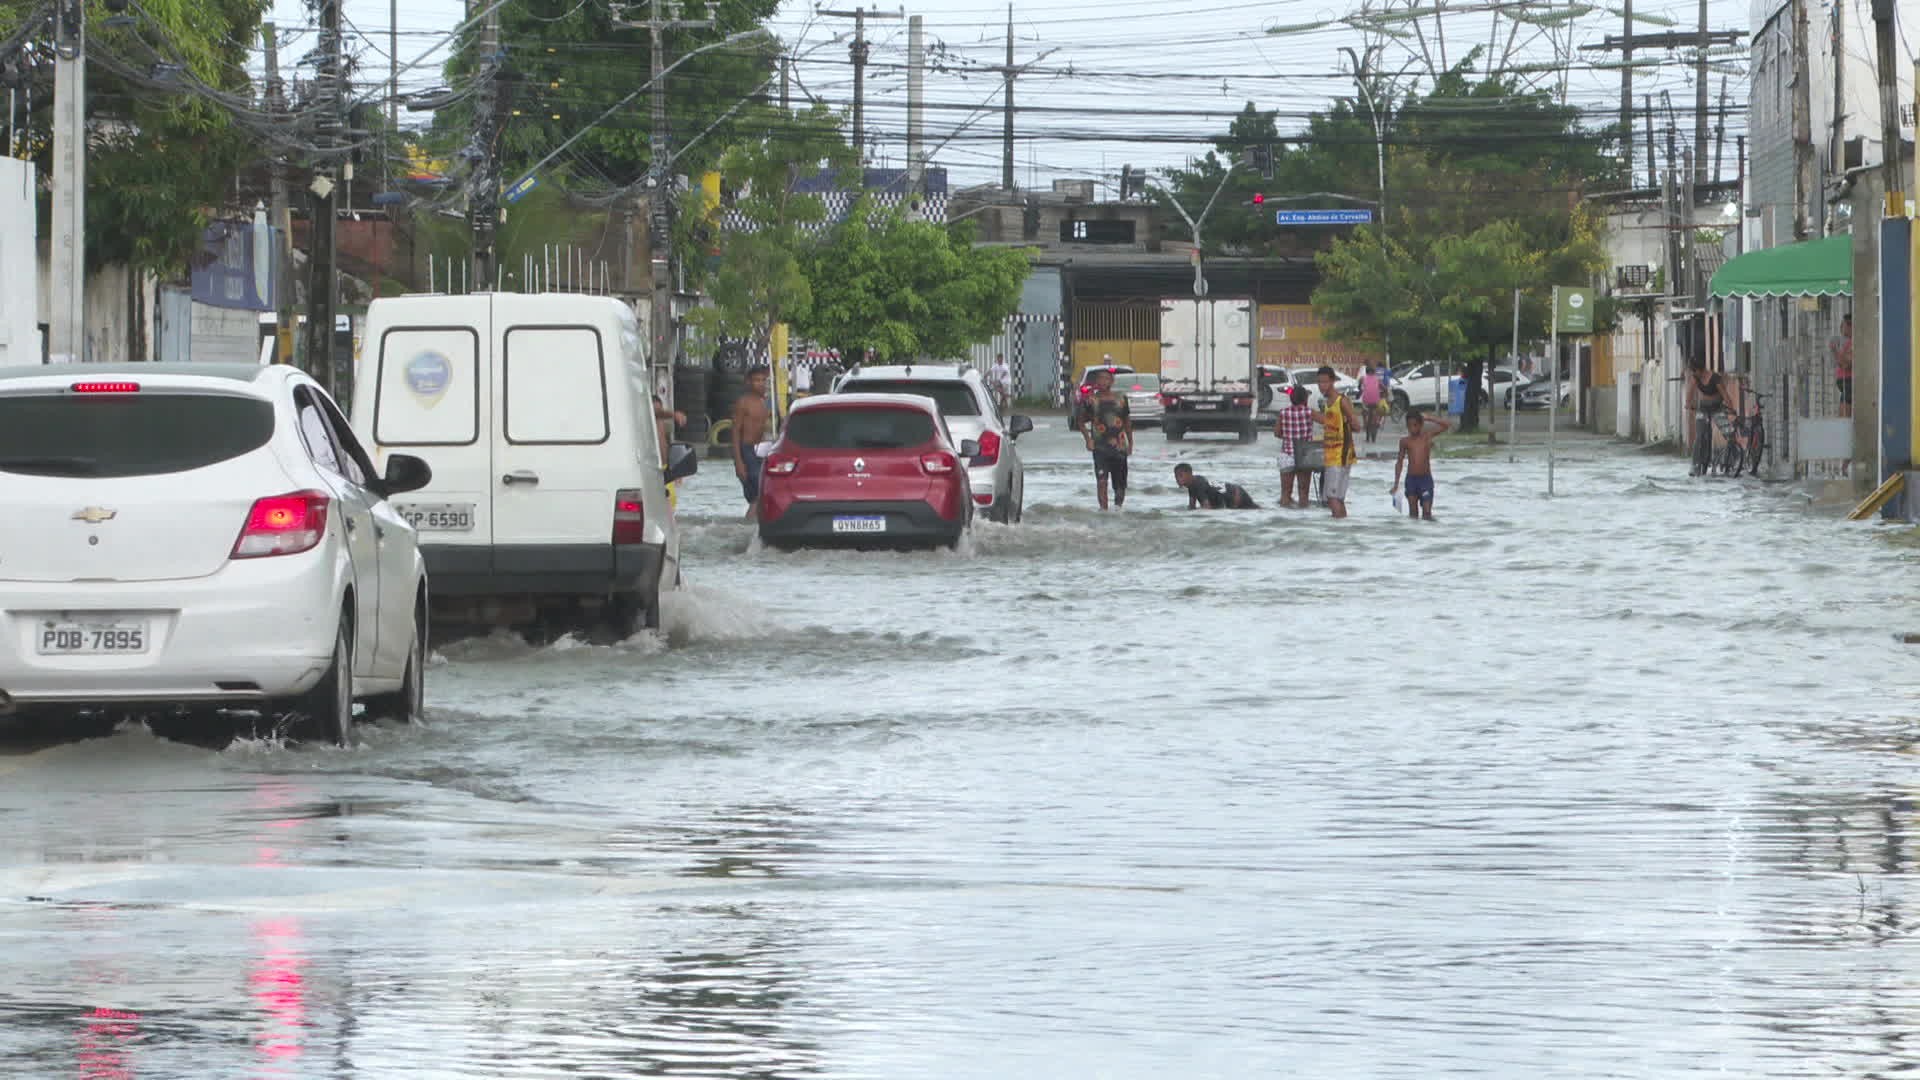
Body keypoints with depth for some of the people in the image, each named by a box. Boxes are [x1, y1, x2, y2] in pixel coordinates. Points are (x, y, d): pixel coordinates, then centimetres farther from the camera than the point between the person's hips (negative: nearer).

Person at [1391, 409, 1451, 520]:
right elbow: (1399, 462, 11)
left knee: (1427, 512, -8)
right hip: (1411, 479, 2)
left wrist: (1429, 419, -6)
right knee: (1413, 512, 4)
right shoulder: (1405, 441, 5)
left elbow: (1446, 425, -3)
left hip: (1425, 478, -2)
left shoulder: (1427, 436, 2)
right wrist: (1396, 484, 8)